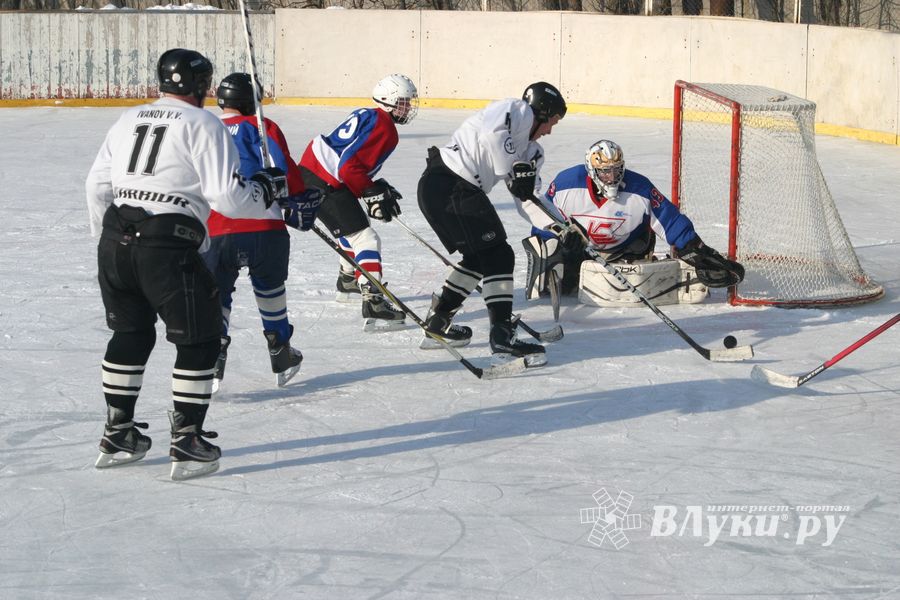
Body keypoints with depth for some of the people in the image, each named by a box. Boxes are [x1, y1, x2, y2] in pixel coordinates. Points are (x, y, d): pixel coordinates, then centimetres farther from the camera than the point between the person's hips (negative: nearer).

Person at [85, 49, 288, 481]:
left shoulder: (127, 121, 16)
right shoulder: (203, 125, -4)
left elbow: (97, 186, 19)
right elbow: (226, 196, -11)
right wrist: (266, 190, 7)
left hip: (115, 242, 7)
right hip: (167, 247, -7)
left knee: (131, 334, 22)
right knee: (200, 340, 6)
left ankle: (117, 436, 27)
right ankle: (187, 444, 5)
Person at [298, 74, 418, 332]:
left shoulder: (366, 115, 17)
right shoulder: (384, 128, -13)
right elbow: (350, 168, -22)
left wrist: (379, 187, 19)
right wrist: (374, 195, -15)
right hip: (326, 185, -10)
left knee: (352, 230, 30)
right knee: (366, 240, -14)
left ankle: (348, 283, 49)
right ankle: (373, 305, -25)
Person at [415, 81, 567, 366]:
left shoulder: (530, 150, 24)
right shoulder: (518, 110, -3)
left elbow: (528, 200, 21)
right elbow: (492, 131, -26)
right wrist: (514, 169, -17)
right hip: (449, 184, -10)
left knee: (479, 256, 22)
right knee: (498, 255, -9)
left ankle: (438, 321, 29)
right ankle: (502, 334, -13)